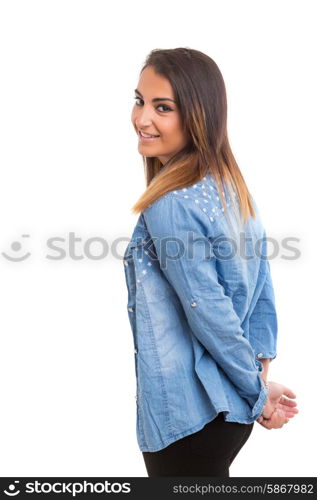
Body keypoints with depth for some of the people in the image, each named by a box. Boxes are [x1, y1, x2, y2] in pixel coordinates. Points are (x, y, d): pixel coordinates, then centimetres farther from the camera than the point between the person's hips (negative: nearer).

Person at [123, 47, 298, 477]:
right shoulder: (232, 185, 4)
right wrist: (262, 373, 7)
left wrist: (259, 393, -11)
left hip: (187, 414, -8)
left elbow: (212, 318, -22)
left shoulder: (170, 205, -23)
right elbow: (262, 289, 6)